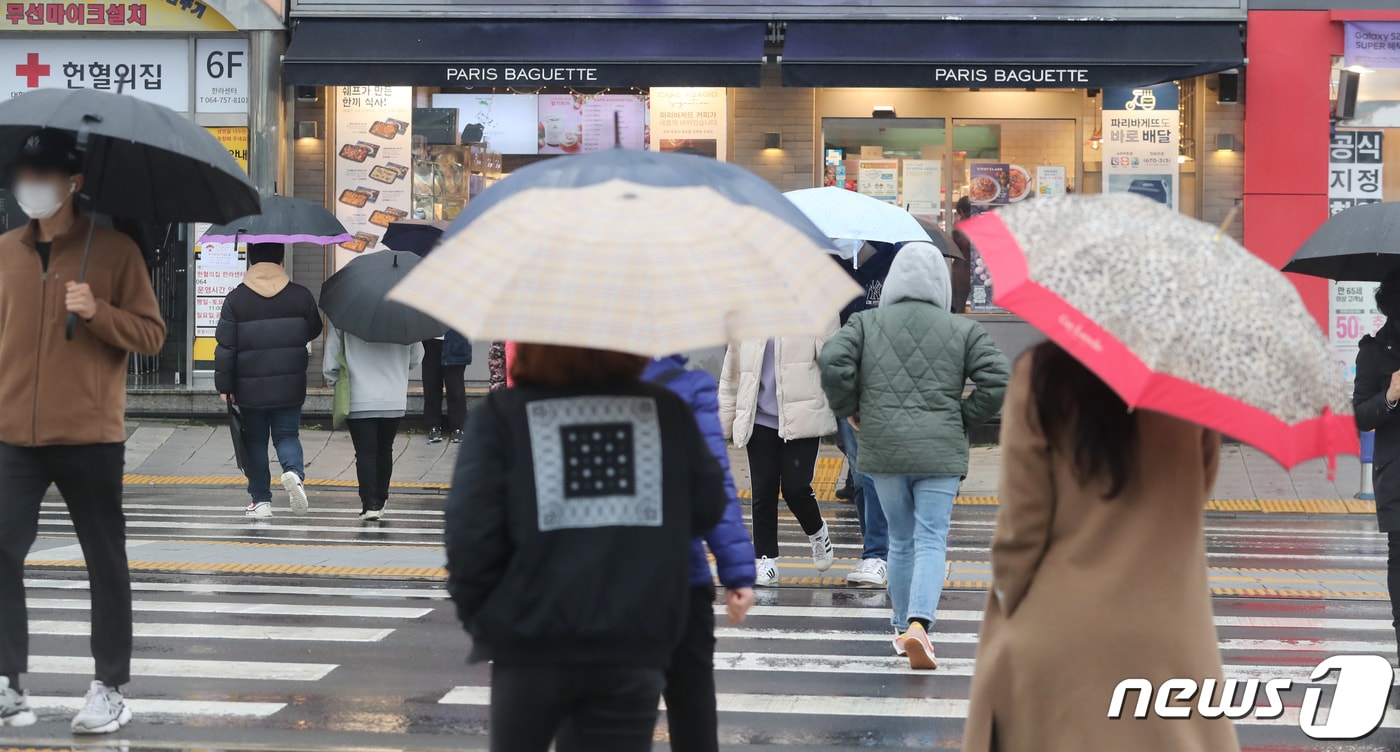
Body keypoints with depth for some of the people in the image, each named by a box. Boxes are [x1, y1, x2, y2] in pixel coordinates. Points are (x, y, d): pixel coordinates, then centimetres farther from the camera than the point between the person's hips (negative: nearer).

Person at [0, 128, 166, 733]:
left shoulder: (114, 250, -1)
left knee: (106, 563, 5)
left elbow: (152, 335, -2)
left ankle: (110, 689, 14)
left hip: (90, 437, -3)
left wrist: (97, 312, -18)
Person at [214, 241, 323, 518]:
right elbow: (314, 332, 12)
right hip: (290, 387, 1)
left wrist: (224, 386, 1)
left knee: (255, 441, 10)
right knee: (287, 435, 11)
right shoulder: (300, 295, -2)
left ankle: (261, 500, 12)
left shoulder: (236, 298, -5)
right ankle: (294, 472, -18)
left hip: (250, 389, -1)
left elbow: (225, 346, -6)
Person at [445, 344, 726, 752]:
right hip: (633, 646, 1)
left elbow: (471, 534, -11)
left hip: (531, 644, 0)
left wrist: (477, 614, 5)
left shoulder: (501, 414, -5)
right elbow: (708, 508, 5)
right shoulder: (667, 409, 2)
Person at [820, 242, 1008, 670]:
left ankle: (903, 626, 21)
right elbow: (997, 380, -5)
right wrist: (965, 419, 6)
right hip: (941, 452, -2)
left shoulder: (866, 323, 4)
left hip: (883, 450, 2)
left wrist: (849, 409, 6)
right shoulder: (963, 330, 2)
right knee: (931, 541, -3)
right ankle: (918, 623, -20)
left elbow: (833, 362, -9)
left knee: (900, 541, 15)